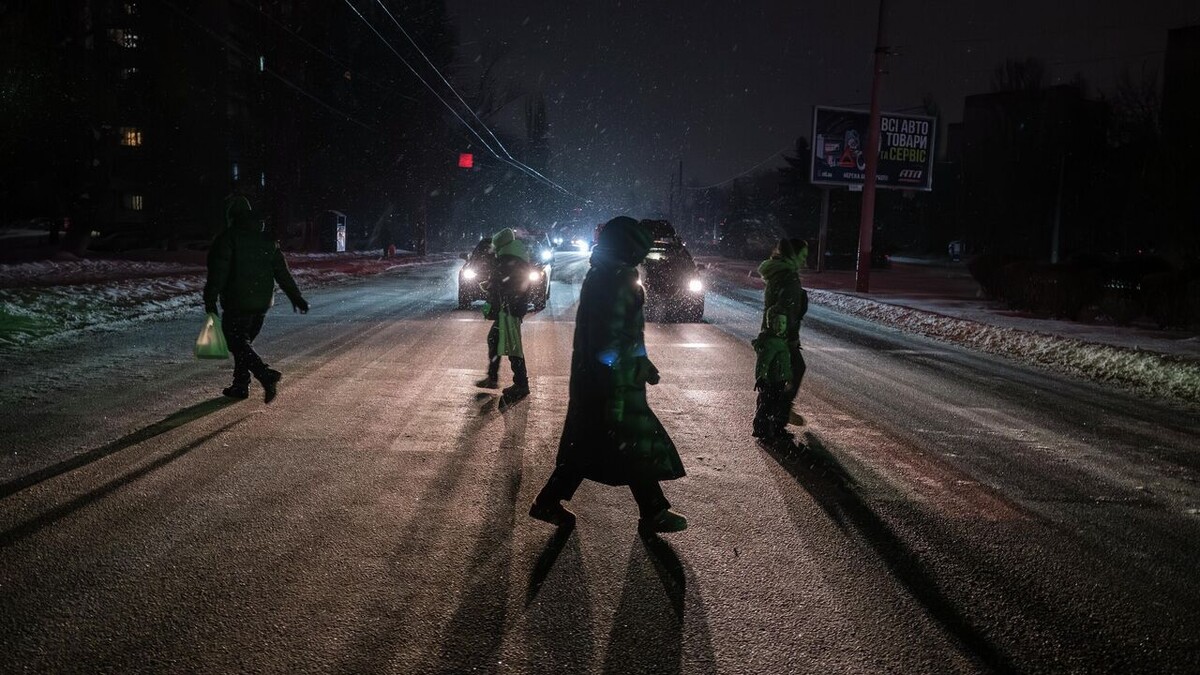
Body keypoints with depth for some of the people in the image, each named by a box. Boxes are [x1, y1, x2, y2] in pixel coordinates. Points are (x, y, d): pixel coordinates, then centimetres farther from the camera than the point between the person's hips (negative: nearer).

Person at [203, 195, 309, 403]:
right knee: (244, 341, 18)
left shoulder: (227, 238, -8)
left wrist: (210, 300, -14)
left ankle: (266, 375, -23)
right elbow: (282, 271, 9)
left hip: (237, 303, -7)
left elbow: (218, 273, -16)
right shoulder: (267, 238, 10)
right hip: (263, 301, 7)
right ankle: (240, 385, 20)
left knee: (237, 342, -3)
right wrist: (296, 297, 11)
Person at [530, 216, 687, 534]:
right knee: (638, 446, 5)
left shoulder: (597, 276, 10)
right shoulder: (619, 283, -21)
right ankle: (654, 513, 18)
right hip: (615, 383, -9)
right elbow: (613, 343, -25)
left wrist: (643, 364, 26)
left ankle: (548, 502, 21)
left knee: (586, 443, 17)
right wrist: (617, 398, -23)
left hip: (587, 378, 9)